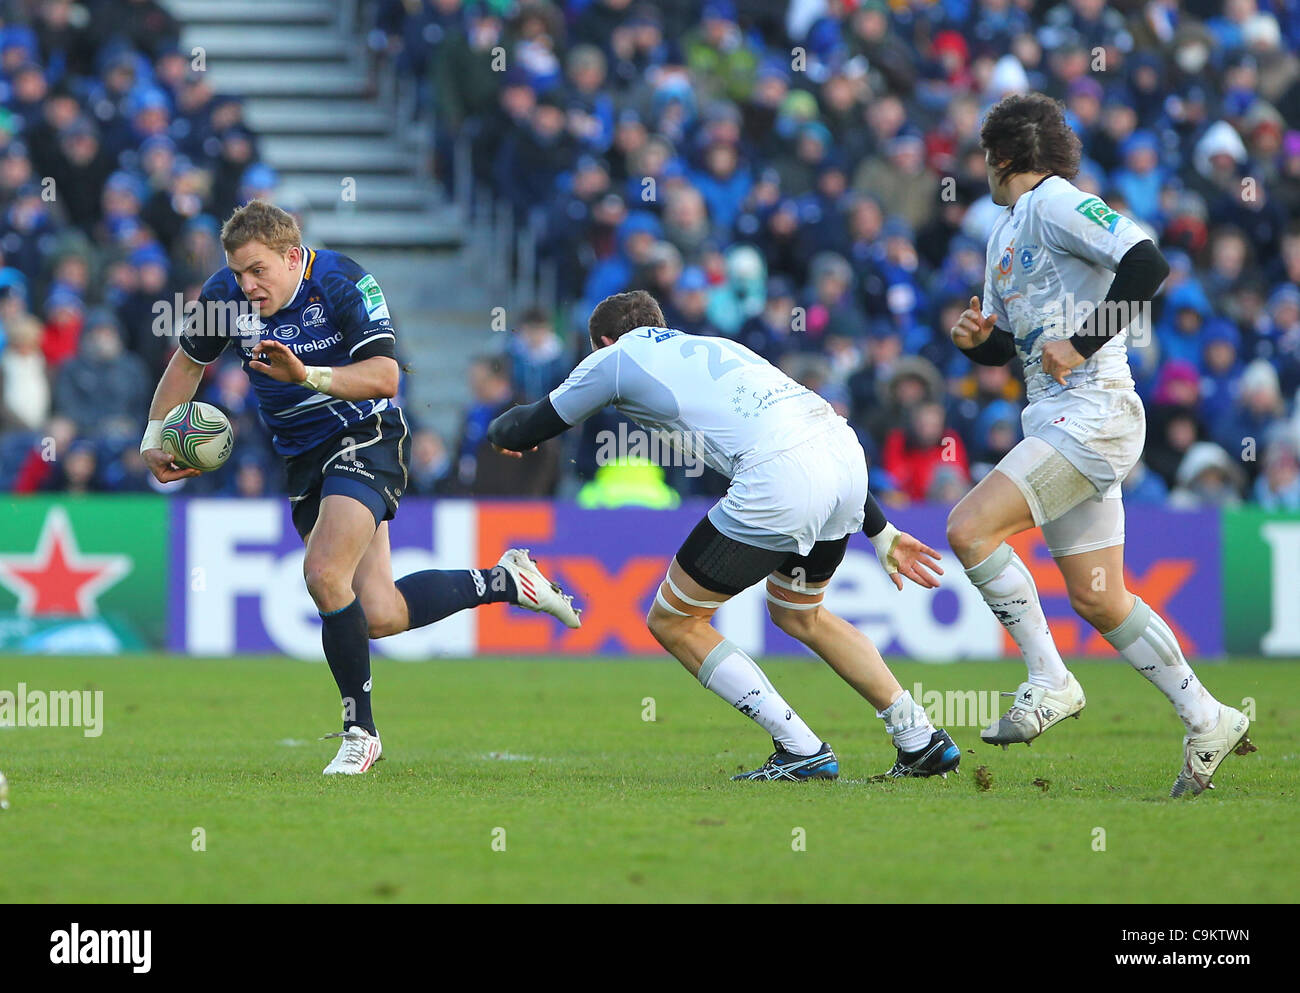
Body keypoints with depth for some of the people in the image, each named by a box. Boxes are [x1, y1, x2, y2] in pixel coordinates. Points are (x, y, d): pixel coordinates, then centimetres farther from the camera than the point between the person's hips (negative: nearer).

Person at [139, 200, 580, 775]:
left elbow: (384, 377, -26)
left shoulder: (342, 283, -19)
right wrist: (153, 440, 4)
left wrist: (306, 374, -40)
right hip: (302, 457, 6)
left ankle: (360, 729, -13)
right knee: (379, 616, -1)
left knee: (324, 573, -27)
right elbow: (188, 361, 14)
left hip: (364, 439, -6)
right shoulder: (226, 292, -4)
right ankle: (505, 583, 22)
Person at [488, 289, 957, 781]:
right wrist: (882, 533, 38)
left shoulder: (614, 358, 17)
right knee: (797, 614, 32)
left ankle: (803, 751, 5)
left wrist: (500, 429, 50)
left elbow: (520, 431, 26)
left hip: (780, 481, -8)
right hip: (847, 451, 8)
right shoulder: (715, 347, 35)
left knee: (673, 621, 10)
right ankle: (921, 739, 27)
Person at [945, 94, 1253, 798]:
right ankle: (1207, 721, 14)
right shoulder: (1004, 232, 20)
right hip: (1057, 422, 9)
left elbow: (1147, 263, -21)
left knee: (968, 527, -19)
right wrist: (975, 337, 5)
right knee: (1095, 598, 6)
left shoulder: (1056, 201, -9)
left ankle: (1049, 684, -12)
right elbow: (1002, 345, 28)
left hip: (1092, 414, -9)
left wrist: (1082, 343, -20)